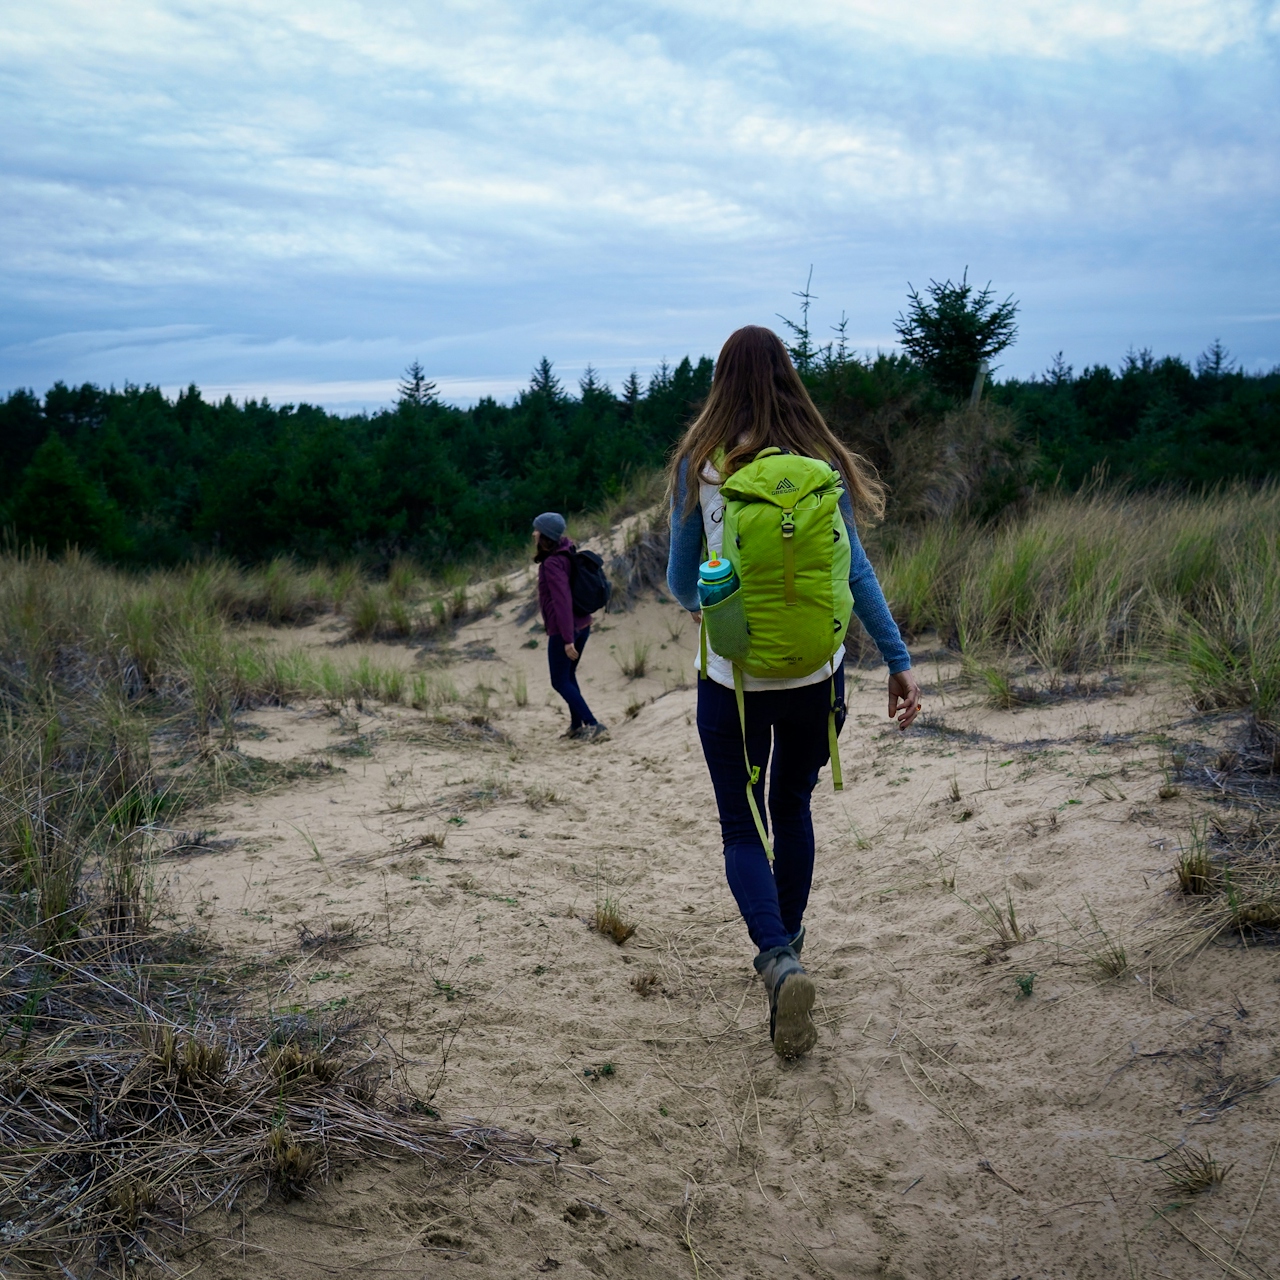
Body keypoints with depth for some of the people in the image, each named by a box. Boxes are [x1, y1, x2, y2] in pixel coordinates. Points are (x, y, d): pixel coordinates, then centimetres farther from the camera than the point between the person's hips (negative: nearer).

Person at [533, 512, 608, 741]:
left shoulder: (552, 563, -18)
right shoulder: (567, 556, 9)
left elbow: (562, 601, -23)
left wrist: (567, 639, -24)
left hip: (564, 631, -9)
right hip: (582, 626, 9)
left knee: (560, 682, 1)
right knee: (568, 676, 19)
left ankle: (593, 725, -4)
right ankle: (577, 725, 23)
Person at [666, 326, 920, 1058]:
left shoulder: (699, 465, -6)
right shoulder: (822, 461, -2)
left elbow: (681, 576, 2)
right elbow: (854, 569, -5)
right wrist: (900, 661, -2)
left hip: (733, 677, -2)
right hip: (814, 672, 2)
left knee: (743, 827, 7)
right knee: (793, 809, 22)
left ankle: (779, 960, -16)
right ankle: (787, 944, 35)